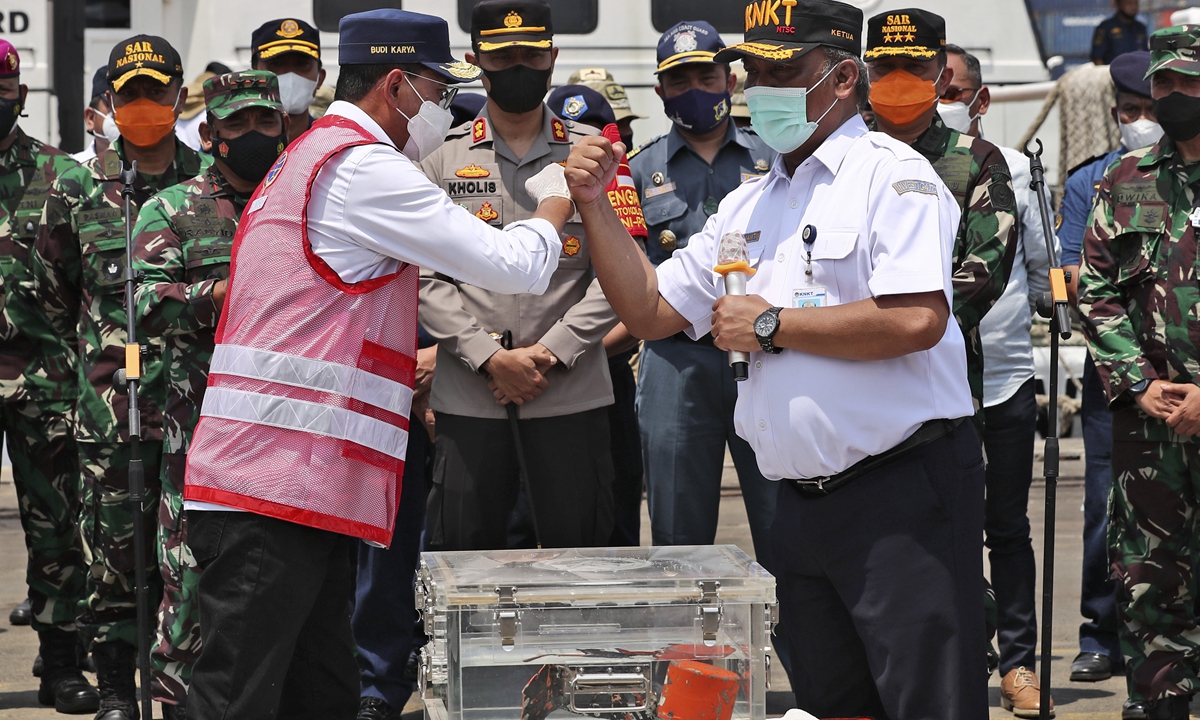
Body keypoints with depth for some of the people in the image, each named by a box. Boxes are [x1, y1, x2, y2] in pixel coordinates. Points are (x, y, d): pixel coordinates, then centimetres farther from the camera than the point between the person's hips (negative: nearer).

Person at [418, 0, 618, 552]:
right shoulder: (443, 157, 8)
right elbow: (425, 279, 2)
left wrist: (549, 353, -9)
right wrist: (490, 357, -10)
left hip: (571, 388, 0)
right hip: (468, 394, 0)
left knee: (579, 545, 1)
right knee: (463, 550, 2)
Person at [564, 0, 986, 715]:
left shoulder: (891, 173, -9)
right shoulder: (748, 206, 17)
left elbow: (917, 320, -23)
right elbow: (651, 309, 20)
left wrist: (771, 325, -13)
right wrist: (595, 206, 7)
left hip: (904, 493, -8)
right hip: (804, 502, 8)